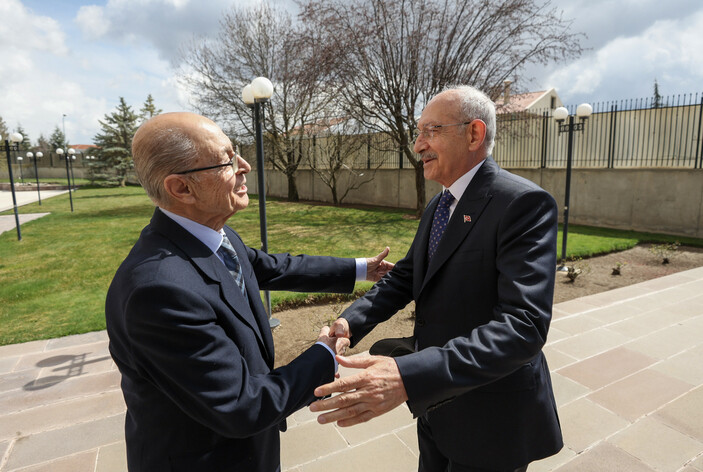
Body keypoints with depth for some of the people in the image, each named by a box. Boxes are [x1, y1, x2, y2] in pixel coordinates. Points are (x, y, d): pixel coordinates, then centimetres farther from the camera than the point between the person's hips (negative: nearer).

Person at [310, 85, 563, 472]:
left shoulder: (524, 203, -22)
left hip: (489, 422, -7)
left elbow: (524, 325, -31)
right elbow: (406, 275, 6)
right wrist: (351, 321, -12)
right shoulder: (439, 205, 5)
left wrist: (408, 377, -41)